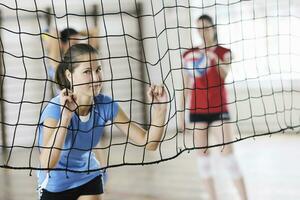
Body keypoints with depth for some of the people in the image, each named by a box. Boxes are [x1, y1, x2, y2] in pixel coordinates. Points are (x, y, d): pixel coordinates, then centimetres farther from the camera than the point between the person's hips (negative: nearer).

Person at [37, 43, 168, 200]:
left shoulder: (105, 105, -17)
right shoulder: (55, 108, -29)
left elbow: (148, 143, -16)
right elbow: (47, 164, -42)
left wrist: (159, 108, -33)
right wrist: (65, 116, -48)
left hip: (89, 178, 3)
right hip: (55, 185, -3)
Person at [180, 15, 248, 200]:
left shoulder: (224, 52, 0)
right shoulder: (189, 55, 7)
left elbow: (225, 73, -20)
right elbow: (186, 86, 11)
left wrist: (213, 56, -38)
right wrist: (181, 112, 8)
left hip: (218, 108, -3)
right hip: (197, 110, 3)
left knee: (227, 153, -11)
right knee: (202, 153, 2)